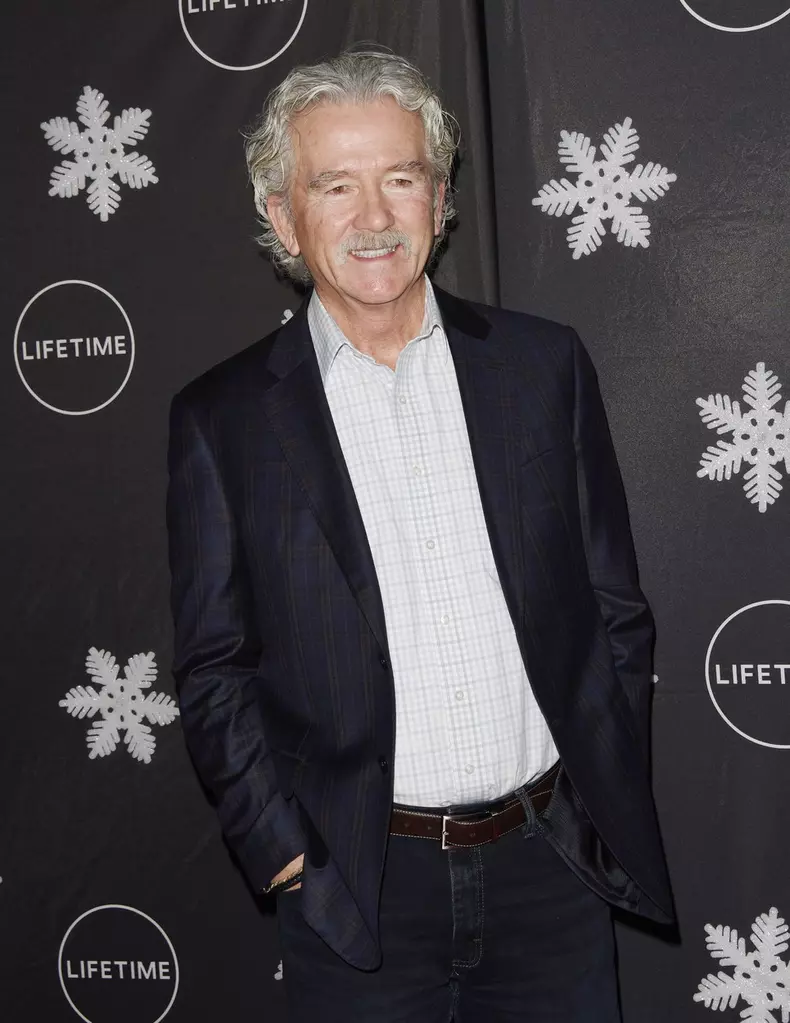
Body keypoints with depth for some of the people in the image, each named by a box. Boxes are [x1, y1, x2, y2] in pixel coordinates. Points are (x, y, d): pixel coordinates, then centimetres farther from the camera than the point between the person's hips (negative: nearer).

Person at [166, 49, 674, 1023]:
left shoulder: (544, 364, 1)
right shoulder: (221, 419, -3)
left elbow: (616, 608, 5)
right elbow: (213, 670, 0)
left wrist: (608, 806, 3)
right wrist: (284, 850, -6)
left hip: (554, 864, 2)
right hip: (359, 883, -1)